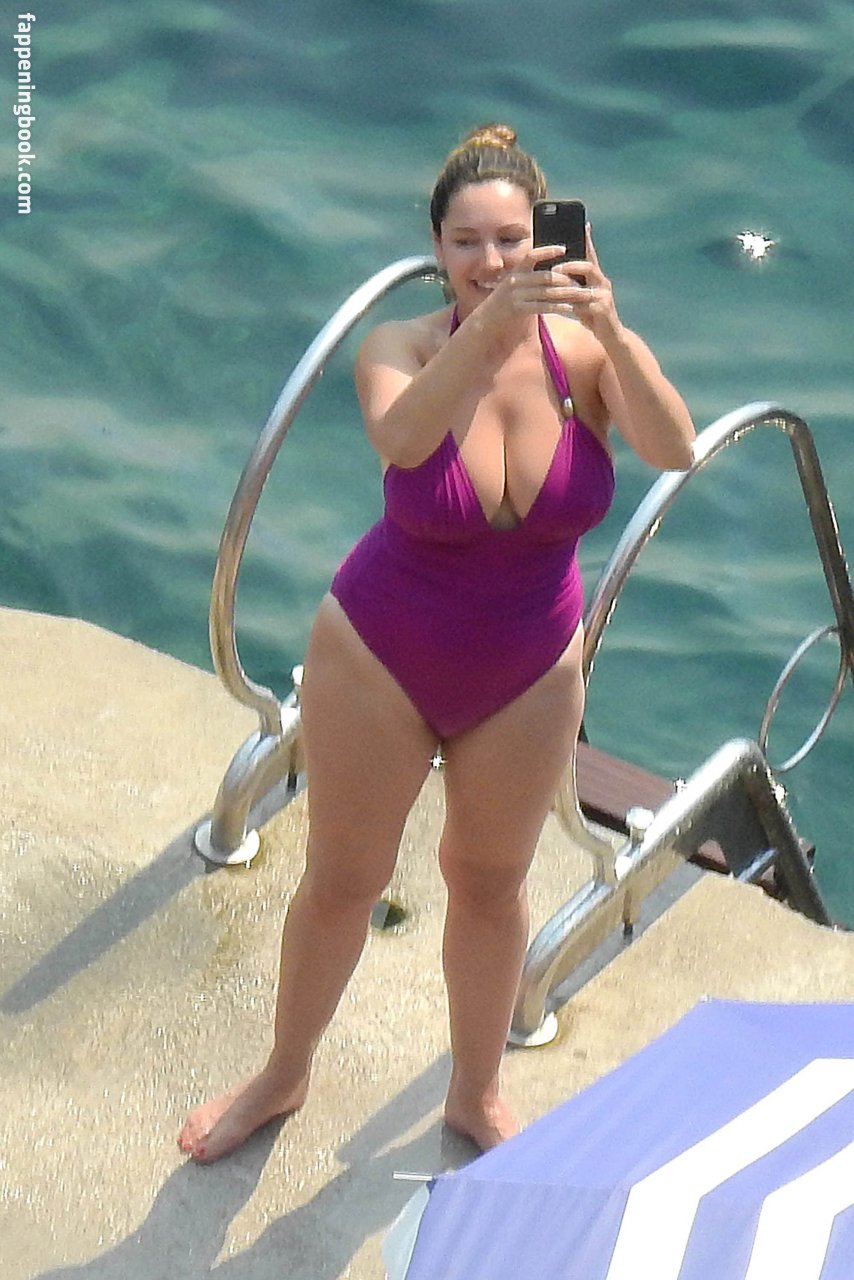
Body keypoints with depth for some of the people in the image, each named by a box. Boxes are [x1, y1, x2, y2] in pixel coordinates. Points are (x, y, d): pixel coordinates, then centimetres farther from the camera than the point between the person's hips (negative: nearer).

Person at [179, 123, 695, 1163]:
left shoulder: (585, 353, -17)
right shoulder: (403, 349, -21)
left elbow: (675, 449, -36)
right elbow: (399, 436, -44)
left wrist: (611, 328, -51)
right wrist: (492, 324, -58)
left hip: (528, 675, 2)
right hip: (381, 659, -1)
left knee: (489, 882, 20)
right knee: (340, 882, 15)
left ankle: (476, 1096, 44)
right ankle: (284, 1075, 43)